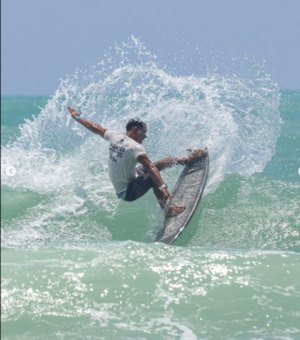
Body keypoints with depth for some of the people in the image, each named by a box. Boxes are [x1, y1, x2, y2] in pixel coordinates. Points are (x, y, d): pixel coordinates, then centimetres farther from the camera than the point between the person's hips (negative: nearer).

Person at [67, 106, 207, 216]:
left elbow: (95, 128, 9)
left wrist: (77, 118, 22)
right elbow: (150, 167, -36)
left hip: (118, 187, 9)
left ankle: (188, 159, 18)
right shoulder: (135, 147, -26)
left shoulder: (115, 136, -4)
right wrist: (162, 187, -45)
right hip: (128, 192, -9)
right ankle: (167, 208, -19)